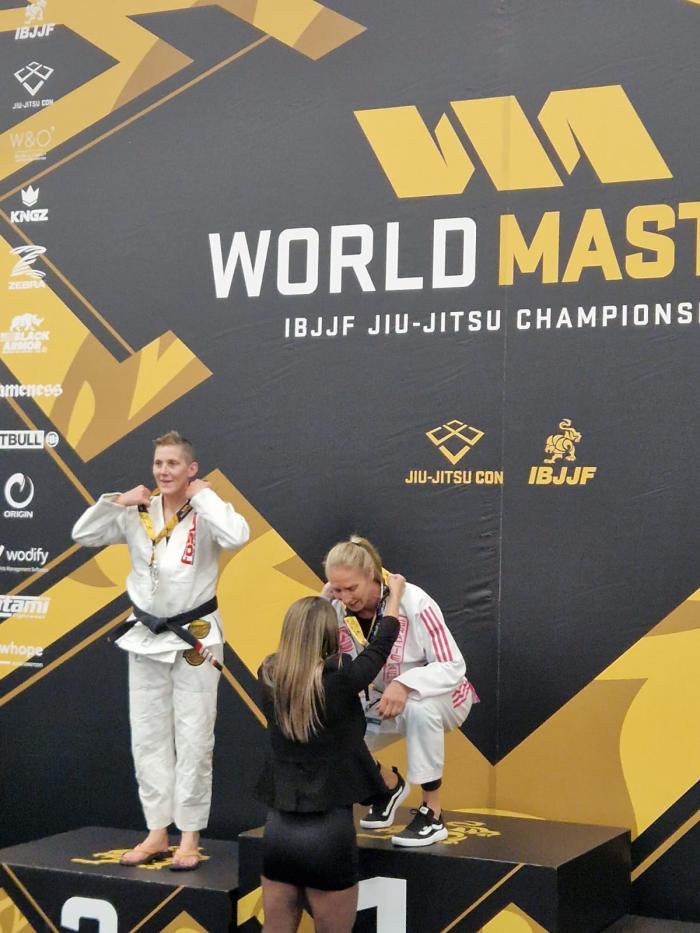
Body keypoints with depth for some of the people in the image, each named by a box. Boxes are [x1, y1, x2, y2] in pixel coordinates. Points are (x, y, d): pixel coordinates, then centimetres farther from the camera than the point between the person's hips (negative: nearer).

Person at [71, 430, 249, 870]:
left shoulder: (203, 512, -10)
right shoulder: (138, 514, 2)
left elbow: (237, 535, -31)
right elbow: (84, 535, 5)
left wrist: (202, 495, -20)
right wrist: (118, 502, -7)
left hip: (194, 639, -5)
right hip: (147, 637, 5)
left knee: (193, 741, 0)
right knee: (148, 739, 9)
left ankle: (189, 838, 10)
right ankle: (157, 833, 20)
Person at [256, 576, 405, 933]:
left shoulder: (270, 679, -1)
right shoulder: (339, 680, -13)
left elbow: (300, 630, 20)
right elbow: (381, 645, 5)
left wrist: (324, 599, 34)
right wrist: (395, 592, 21)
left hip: (278, 828, 4)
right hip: (328, 831, -4)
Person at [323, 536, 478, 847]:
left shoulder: (413, 602, -28)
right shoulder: (337, 610, -14)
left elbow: (453, 666, -29)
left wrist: (405, 684, -45)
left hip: (438, 697, -5)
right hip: (384, 703, 5)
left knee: (418, 707, -39)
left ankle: (432, 815, -22)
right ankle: (391, 784, 20)